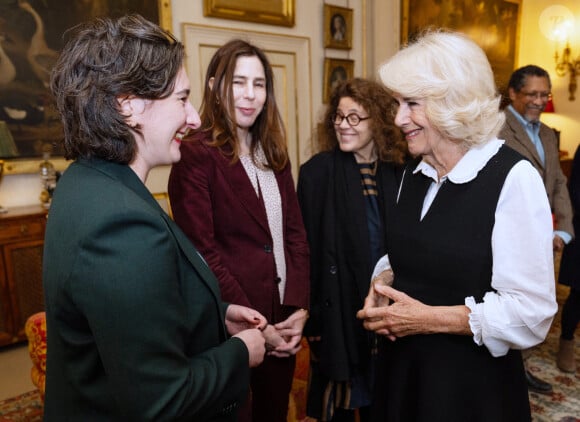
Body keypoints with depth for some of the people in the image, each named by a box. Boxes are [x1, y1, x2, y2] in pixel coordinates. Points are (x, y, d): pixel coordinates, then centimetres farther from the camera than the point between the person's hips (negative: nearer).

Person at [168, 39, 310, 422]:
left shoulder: (274, 154, 8)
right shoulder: (196, 156, -13)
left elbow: (296, 234, 5)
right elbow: (204, 253, -17)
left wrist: (299, 308, -4)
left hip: (283, 321, 6)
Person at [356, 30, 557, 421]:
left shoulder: (513, 178, -17)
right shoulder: (415, 173, 4)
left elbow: (531, 313, -19)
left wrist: (429, 318, -20)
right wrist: (379, 289, -7)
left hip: (473, 387, -6)